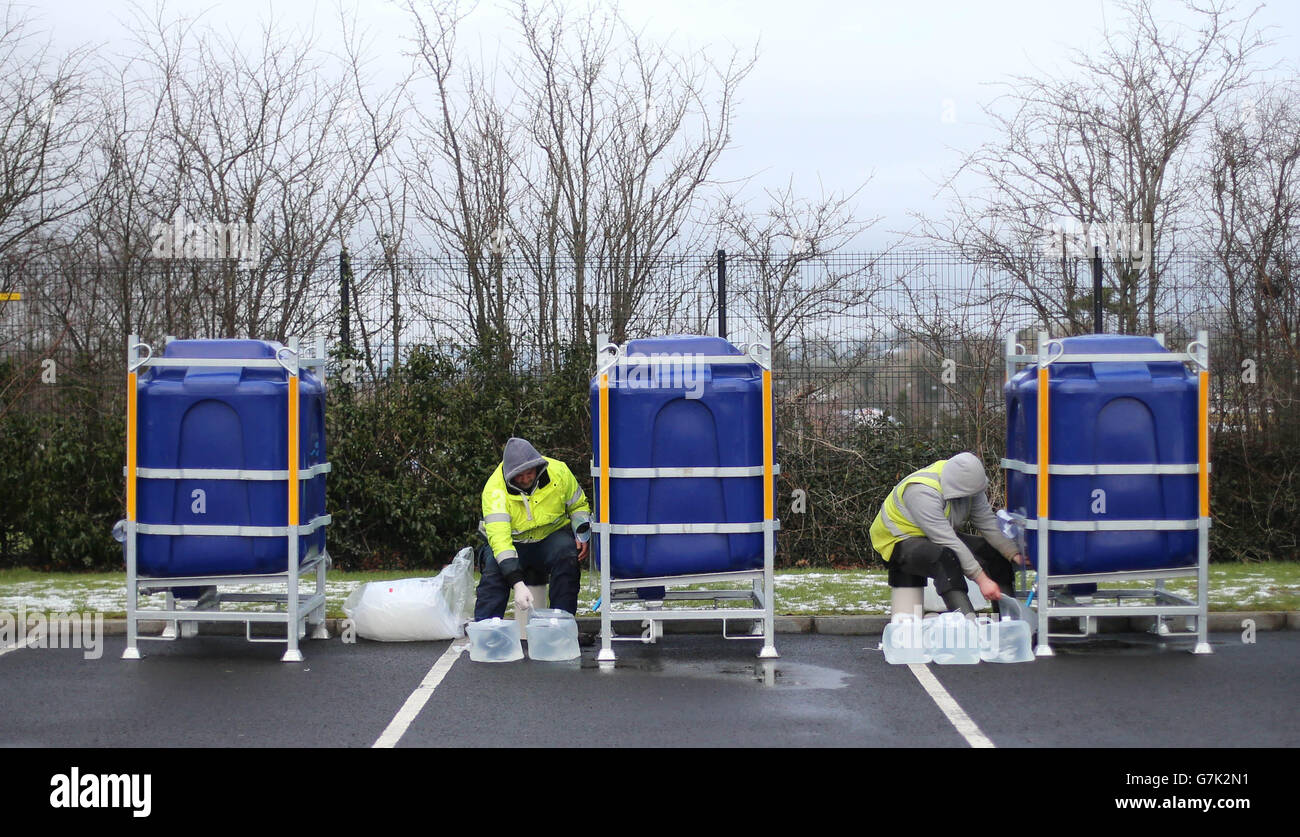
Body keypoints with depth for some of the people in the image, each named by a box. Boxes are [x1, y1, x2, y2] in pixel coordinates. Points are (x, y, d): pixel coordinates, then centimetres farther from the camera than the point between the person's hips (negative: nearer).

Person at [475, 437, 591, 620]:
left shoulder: (558, 472, -14)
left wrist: (583, 535, -13)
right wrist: (517, 583, -45)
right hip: (513, 542, -1)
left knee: (567, 555, -31)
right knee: (494, 566, -32)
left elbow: (578, 505, 7)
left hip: (552, 536, 1)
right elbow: (499, 538, -34)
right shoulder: (494, 489, -24)